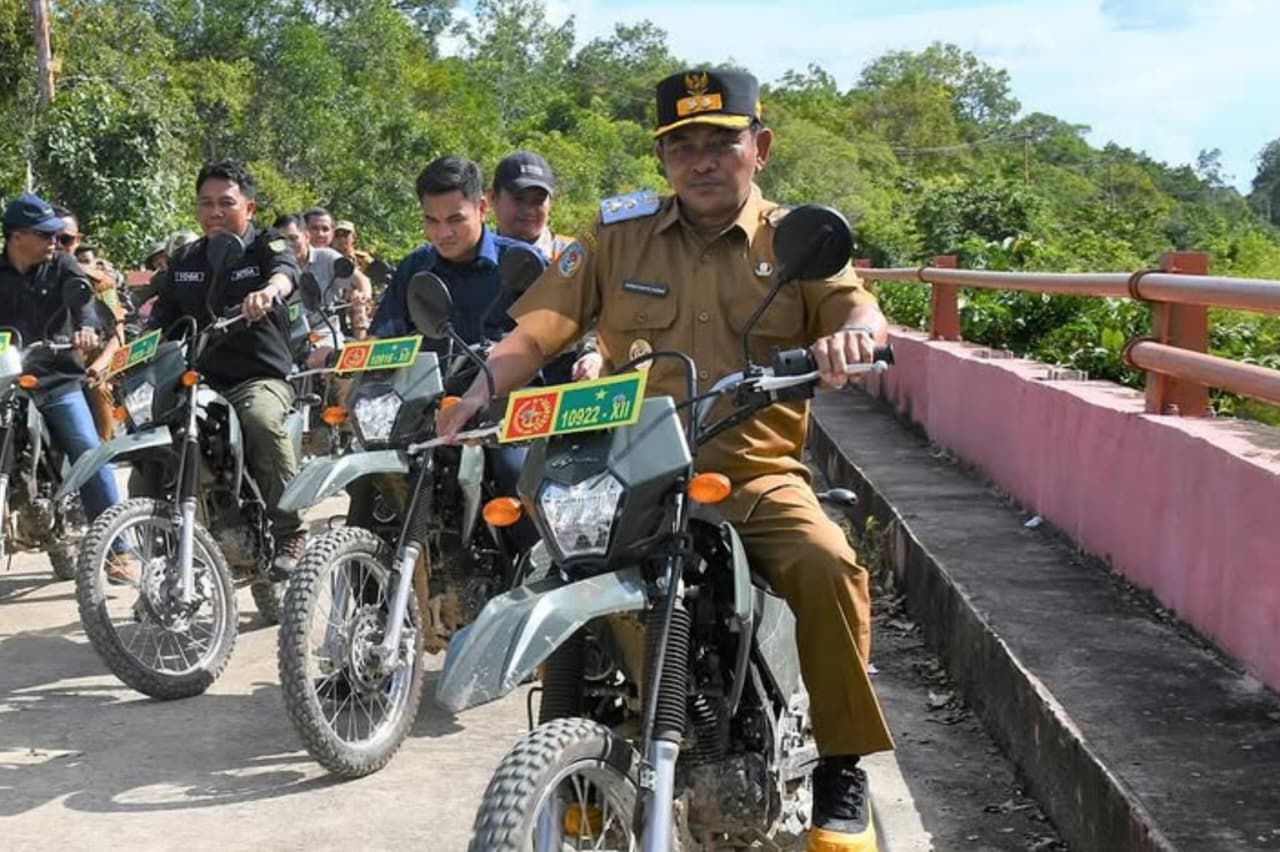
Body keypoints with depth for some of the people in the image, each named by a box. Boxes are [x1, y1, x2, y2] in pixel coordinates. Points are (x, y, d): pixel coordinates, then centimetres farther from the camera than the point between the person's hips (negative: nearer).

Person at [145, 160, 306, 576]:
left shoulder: (267, 246, 2)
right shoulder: (185, 259, 17)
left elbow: (286, 271, -22)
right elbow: (161, 320, 18)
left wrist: (269, 291, -47)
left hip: (262, 377, -5)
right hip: (199, 380, 5)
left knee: (261, 420, -37)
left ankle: (290, 534, -26)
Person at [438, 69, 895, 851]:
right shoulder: (618, 234, 9)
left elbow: (860, 310, -9)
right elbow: (540, 326, 5)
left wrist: (851, 336, -34)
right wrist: (485, 388, -14)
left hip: (757, 476, -1)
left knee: (827, 569, -29)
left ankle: (842, 765, -9)